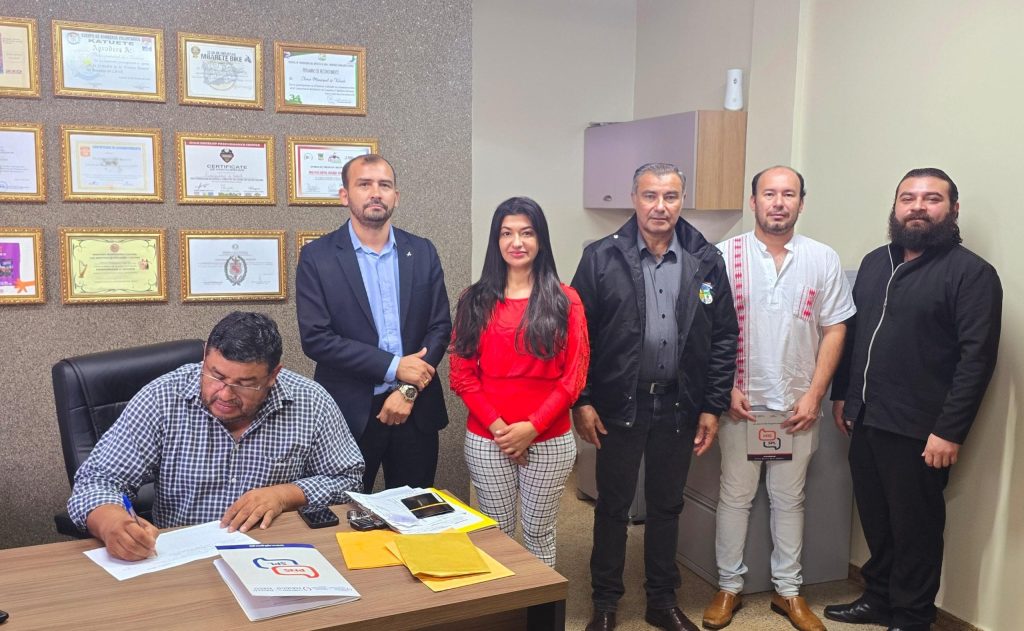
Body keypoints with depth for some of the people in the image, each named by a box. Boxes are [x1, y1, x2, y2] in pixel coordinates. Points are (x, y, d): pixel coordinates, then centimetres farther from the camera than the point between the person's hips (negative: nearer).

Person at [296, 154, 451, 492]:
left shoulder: (422, 252, 5)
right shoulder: (317, 257, -4)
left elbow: (440, 327, 3)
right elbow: (315, 338, -11)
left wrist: (409, 389, -9)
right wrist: (393, 366, -15)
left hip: (415, 408, 3)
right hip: (350, 412, -2)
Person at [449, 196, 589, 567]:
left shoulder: (564, 300, 0)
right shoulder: (475, 300, 3)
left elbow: (574, 376, -4)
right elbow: (461, 373, -1)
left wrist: (532, 426, -13)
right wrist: (496, 425, -12)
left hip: (549, 441, -1)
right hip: (486, 440, 1)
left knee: (539, 532, 12)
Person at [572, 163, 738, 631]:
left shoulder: (706, 261, 0)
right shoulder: (601, 258, -6)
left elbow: (724, 338, 3)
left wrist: (713, 407, 1)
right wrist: (582, 401, -7)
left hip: (679, 407, 2)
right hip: (619, 404, -2)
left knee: (667, 505, 16)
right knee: (613, 506, 10)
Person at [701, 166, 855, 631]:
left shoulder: (823, 259, 1)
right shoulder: (725, 256, -5)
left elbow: (834, 331, 2)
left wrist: (814, 395, -5)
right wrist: (726, 388, -10)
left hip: (798, 404, 2)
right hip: (740, 401, -1)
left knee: (789, 500, 13)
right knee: (735, 497, 10)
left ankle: (788, 590, 28)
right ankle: (729, 586, 25)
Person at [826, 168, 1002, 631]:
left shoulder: (972, 273, -9)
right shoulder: (874, 262, 11)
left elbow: (977, 357, -15)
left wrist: (950, 430, -18)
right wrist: (842, 395, 15)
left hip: (919, 430, -6)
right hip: (866, 420, 6)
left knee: (914, 527, 7)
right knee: (874, 518, 16)